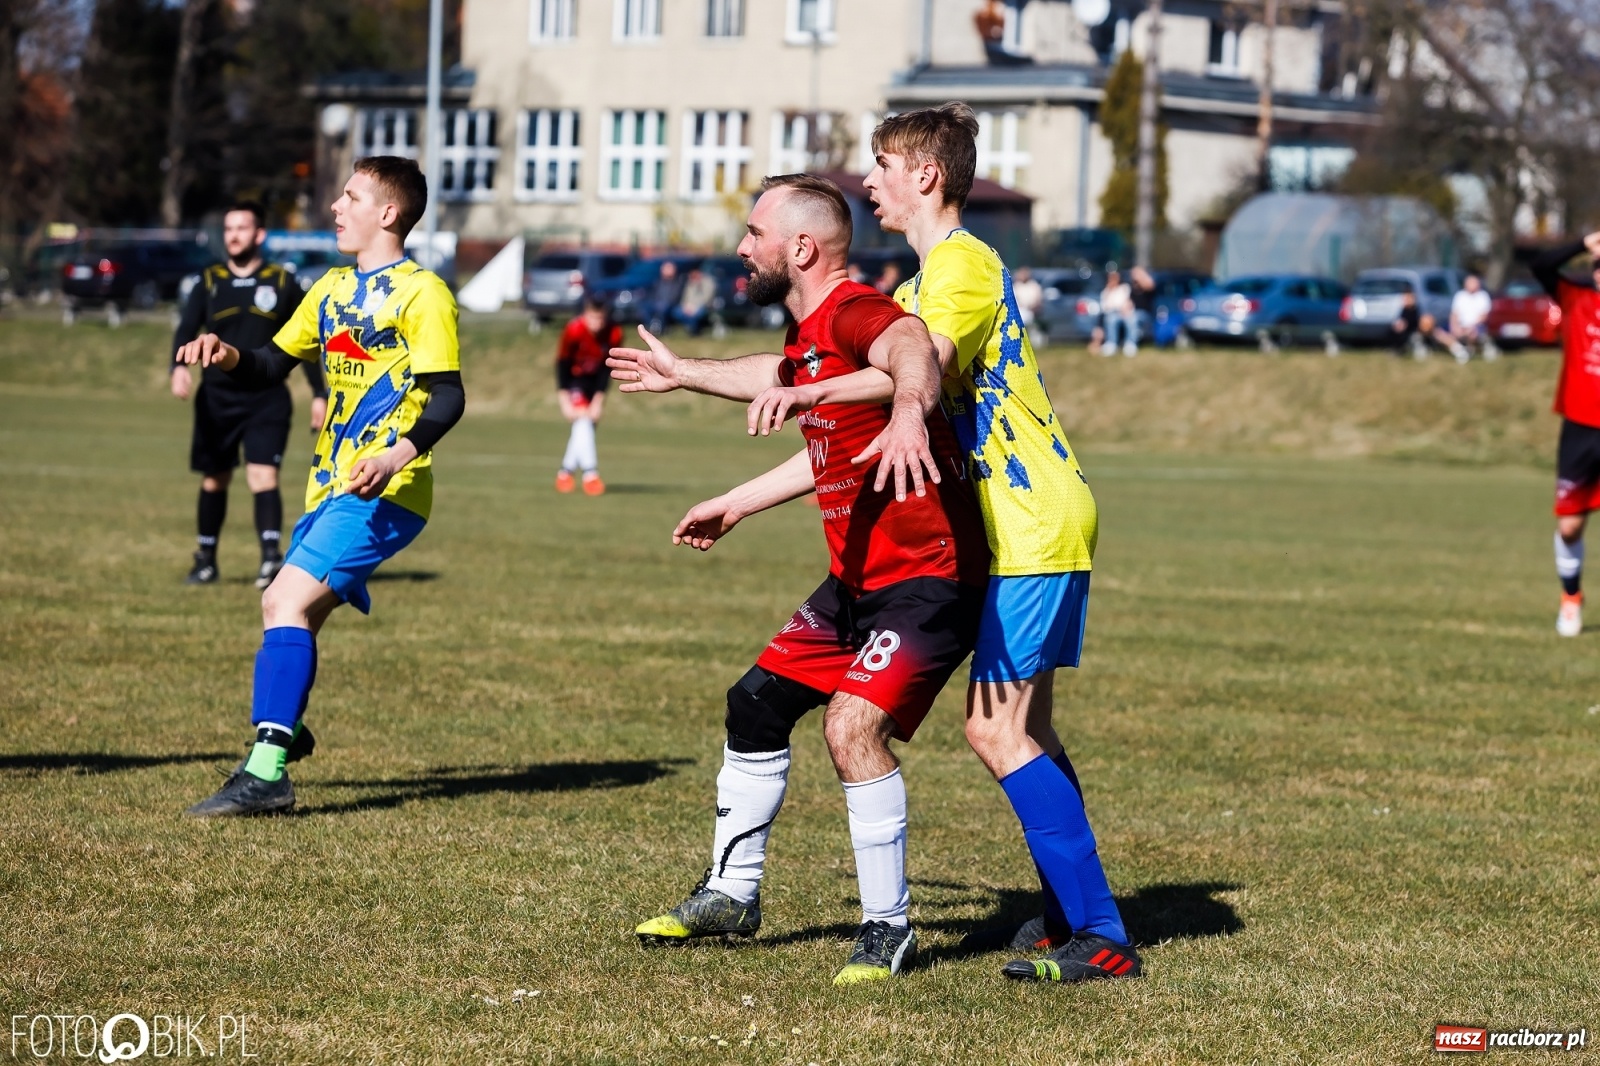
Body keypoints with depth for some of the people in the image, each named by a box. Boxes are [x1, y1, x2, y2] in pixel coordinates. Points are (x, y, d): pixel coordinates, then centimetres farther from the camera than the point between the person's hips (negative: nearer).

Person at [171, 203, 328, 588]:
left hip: (267, 398, -2)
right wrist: (179, 366, -28)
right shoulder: (209, 282, 5)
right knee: (214, 480, 12)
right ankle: (205, 561, 25)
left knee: (262, 475, -17)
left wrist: (319, 394, 4)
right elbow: (187, 328, -8)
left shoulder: (282, 284, 3)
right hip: (216, 397, 2)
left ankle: (271, 557, -26)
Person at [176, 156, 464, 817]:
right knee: (286, 609, 19)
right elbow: (272, 365, 22)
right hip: (331, 487, 9)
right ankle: (282, 729, 42)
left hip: (385, 492, -9)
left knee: (288, 600, -20)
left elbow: (447, 396, -16)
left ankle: (267, 771, -24)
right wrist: (229, 357, 0)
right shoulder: (331, 290, 17)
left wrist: (398, 454, -32)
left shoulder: (421, 294, -8)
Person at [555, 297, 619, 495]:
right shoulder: (574, 331, -27)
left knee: (589, 423, 2)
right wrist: (564, 401, -22)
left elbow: (607, 369, -12)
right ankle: (590, 474, -28)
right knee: (582, 420, -21)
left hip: (595, 380, 4)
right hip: (575, 379, -4)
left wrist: (599, 400, -15)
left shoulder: (614, 334, -19)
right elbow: (562, 365, -20)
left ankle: (565, 474, 16)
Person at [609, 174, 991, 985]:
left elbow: (913, 349, -44)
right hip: (858, 580, 10)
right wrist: (682, 374, 52)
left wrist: (909, 413, -67)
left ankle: (888, 928, -8)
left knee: (852, 726, -23)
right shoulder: (807, 337, 11)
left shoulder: (853, 312, -19)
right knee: (757, 702, 15)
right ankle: (731, 894, 32)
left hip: (928, 577, -10)